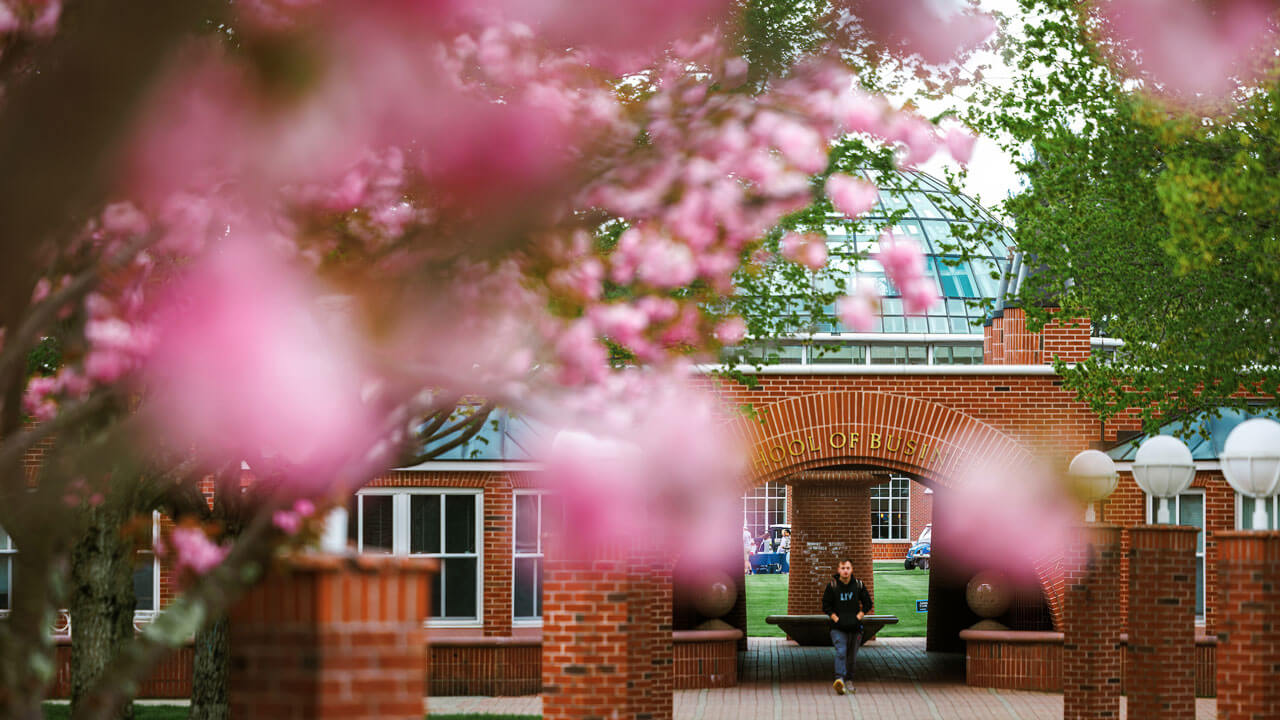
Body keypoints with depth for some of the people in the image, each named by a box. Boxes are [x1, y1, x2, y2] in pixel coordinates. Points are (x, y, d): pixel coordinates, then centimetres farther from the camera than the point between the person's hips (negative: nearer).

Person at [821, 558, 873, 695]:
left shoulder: (858, 585, 3)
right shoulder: (832, 586, -3)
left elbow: (867, 603, 11)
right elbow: (826, 605, 2)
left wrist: (859, 616, -2)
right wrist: (835, 618, -8)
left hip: (854, 627, 3)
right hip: (838, 627, -3)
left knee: (852, 656, 12)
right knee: (841, 652, -22)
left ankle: (849, 680, 29)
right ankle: (840, 679, -35)